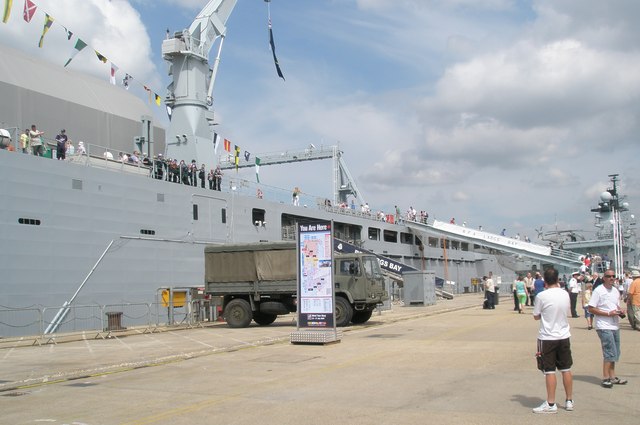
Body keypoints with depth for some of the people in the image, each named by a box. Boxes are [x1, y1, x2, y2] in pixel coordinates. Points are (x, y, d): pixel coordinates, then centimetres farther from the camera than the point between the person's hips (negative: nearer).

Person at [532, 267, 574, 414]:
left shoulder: (541, 296, -15)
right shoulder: (565, 294, 0)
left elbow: (536, 316, -4)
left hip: (547, 338, -5)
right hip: (564, 336, 5)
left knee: (550, 371, 1)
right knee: (566, 369, 14)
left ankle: (551, 404, 5)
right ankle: (569, 401, 23)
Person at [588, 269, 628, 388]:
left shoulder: (616, 291, 13)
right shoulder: (598, 291, -11)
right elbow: (591, 309, -14)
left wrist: (620, 312, 1)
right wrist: (608, 313, -19)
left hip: (615, 326, 8)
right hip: (604, 327, -8)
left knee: (614, 354, 14)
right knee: (610, 353, -9)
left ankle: (612, 377, 23)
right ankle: (606, 378, 0)